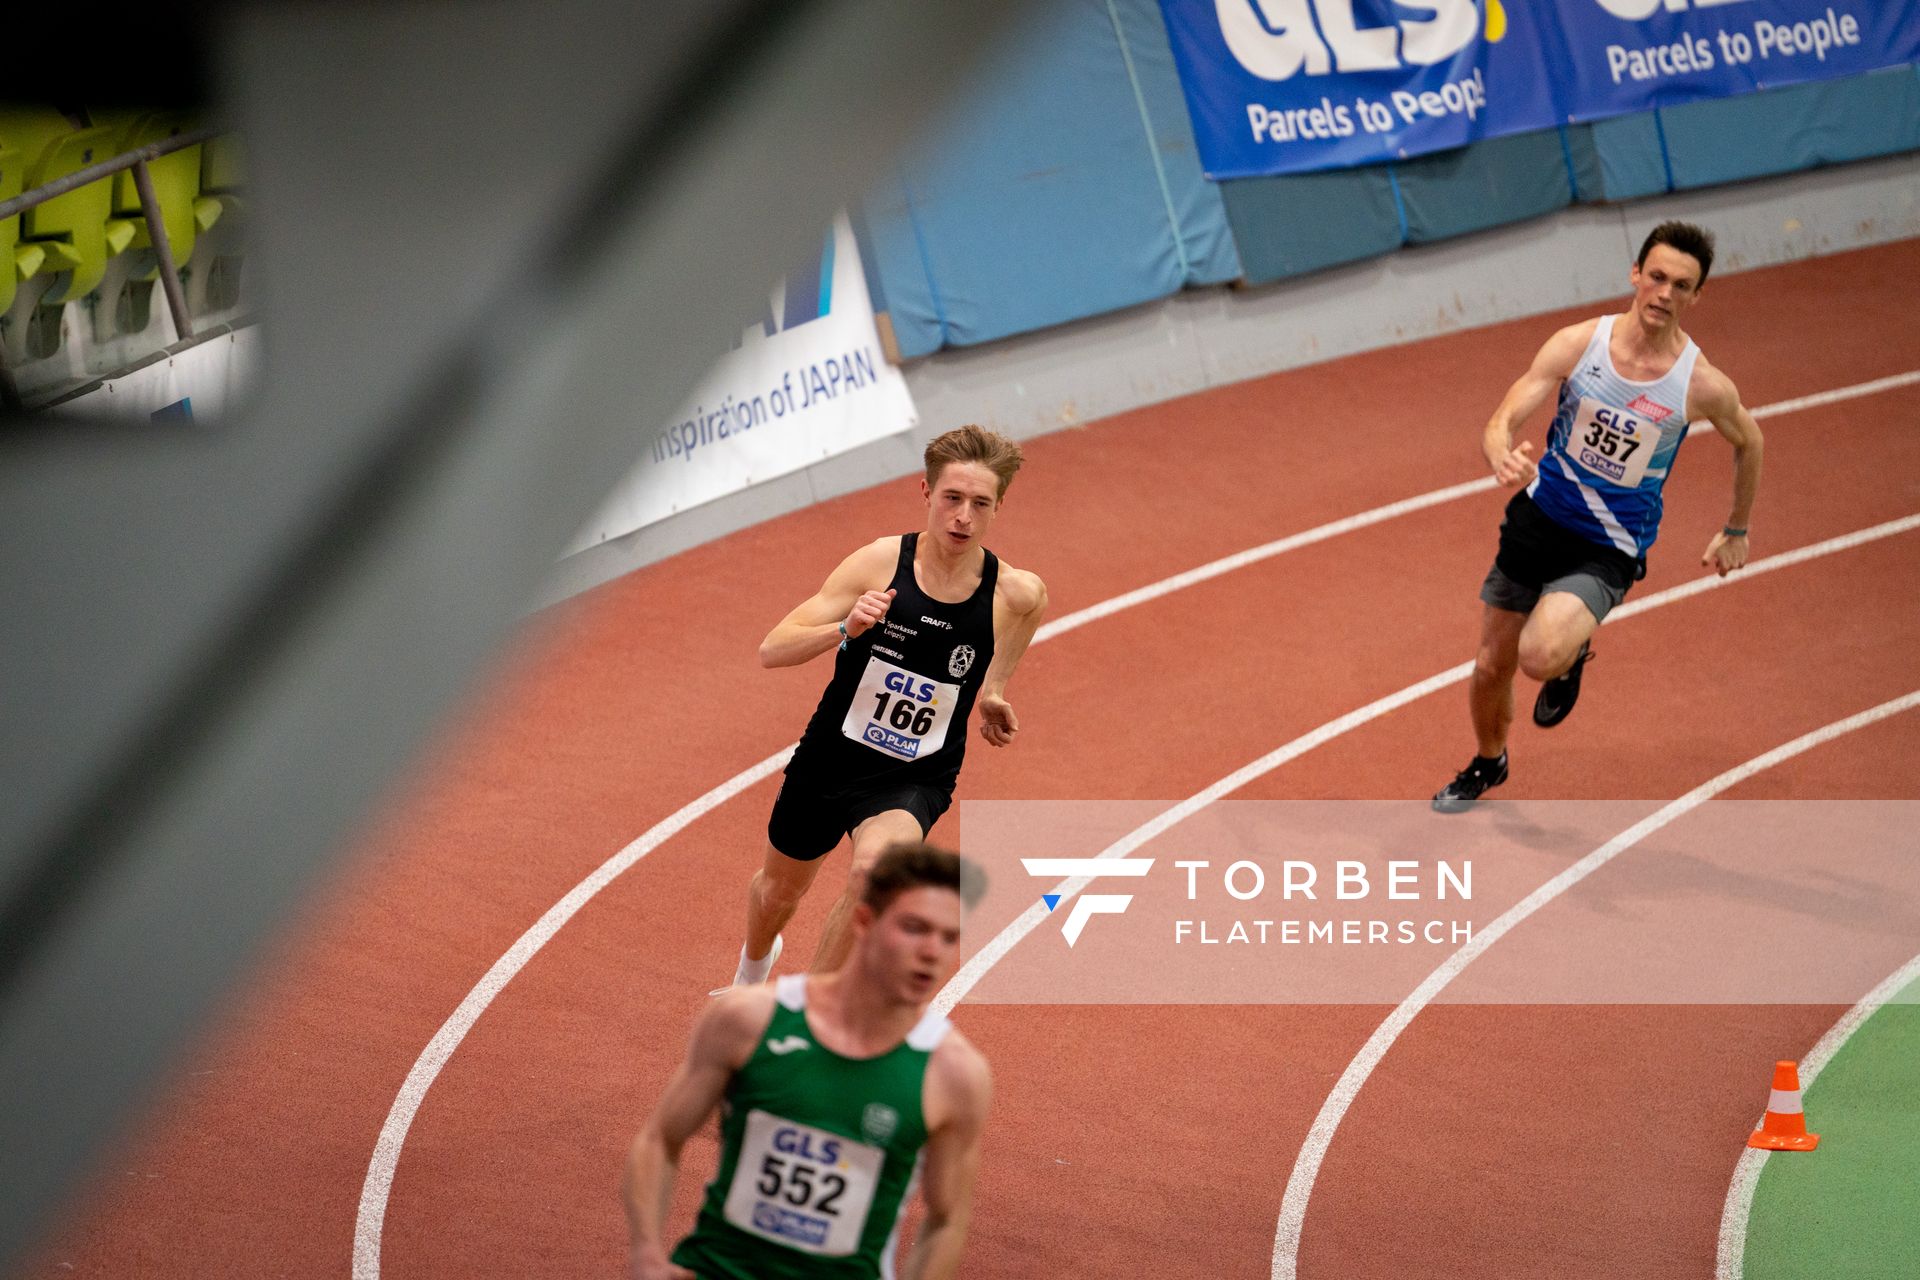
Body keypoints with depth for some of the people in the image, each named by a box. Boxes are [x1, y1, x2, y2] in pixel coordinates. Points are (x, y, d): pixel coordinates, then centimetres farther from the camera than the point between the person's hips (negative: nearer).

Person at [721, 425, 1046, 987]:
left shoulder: (1016, 593, -15)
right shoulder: (880, 563, -19)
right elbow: (771, 651, -20)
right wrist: (844, 629, -38)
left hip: (916, 778, -1)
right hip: (832, 755, 1)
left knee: (875, 866, -34)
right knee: (779, 890, 24)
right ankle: (752, 969, 62)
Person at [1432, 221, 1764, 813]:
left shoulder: (1703, 386, -16)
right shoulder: (1578, 344, -13)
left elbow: (1748, 442, 6)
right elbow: (1502, 419, -15)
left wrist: (1736, 530, 16)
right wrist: (1503, 458, -39)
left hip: (1607, 552, -3)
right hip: (1537, 520, 3)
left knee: (1540, 657, -29)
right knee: (1491, 668, 12)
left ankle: (1573, 653, 10)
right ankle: (1488, 764, 45)